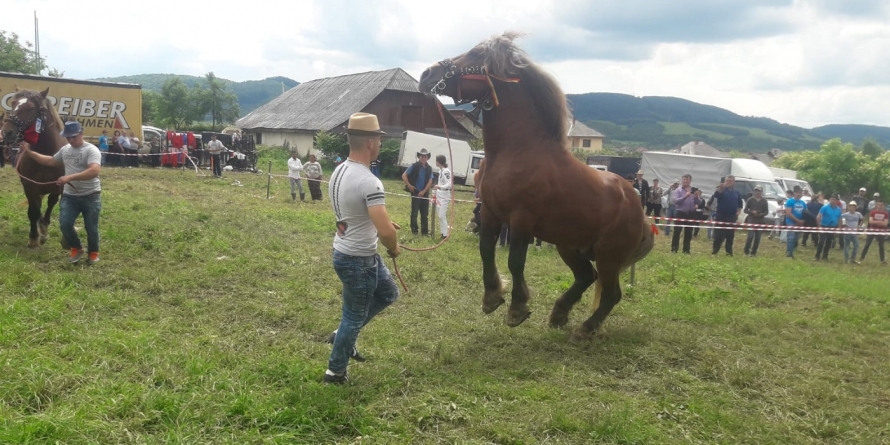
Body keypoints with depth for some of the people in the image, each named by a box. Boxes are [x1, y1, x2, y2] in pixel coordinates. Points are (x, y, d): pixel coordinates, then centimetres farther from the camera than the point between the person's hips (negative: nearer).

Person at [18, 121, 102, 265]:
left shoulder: (91, 150, -16)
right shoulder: (65, 149, 9)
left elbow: (94, 171, -32)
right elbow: (50, 161, 26)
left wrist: (70, 177, -36)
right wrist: (29, 152, 21)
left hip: (90, 196, -6)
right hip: (69, 196, 6)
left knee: (91, 228, 5)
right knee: (65, 224, -4)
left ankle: (93, 253, 26)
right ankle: (77, 248, 20)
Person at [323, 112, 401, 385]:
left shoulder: (338, 172, 3)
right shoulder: (369, 182, -27)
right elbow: (385, 232, -30)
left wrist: (381, 220, 14)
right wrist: (394, 248, -8)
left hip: (345, 252, 9)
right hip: (359, 260, -9)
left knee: (388, 293, 25)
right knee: (354, 317, 8)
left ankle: (344, 335, 30)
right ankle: (335, 373, 25)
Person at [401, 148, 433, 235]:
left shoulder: (429, 168, 4)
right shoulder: (414, 166, -7)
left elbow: (430, 181, 2)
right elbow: (404, 176, -6)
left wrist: (423, 191, -8)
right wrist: (409, 186, -10)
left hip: (424, 193, 4)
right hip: (415, 192, -4)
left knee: (425, 213, 8)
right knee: (414, 212, 2)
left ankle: (425, 231, 16)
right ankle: (414, 230, 12)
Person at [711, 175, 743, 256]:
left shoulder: (737, 193, 12)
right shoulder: (722, 190, -1)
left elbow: (740, 204, 21)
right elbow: (716, 195, -25)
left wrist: (738, 212, 5)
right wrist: (720, 189, -43)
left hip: (732, 217, 4)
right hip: (721, 216, -4)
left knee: (730, 236, 7)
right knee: (718, 235, -5)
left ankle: (729, 252, 15)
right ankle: (714, 251, -2)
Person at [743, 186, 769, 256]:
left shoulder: (764, 201, 8)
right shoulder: (750, 200, 2)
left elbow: (766, 211, 7)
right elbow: (745, 210, 2)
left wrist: (761, 214, -14)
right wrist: (752, 212, -16)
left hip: (760, 221, 3)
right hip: (751, 220, -2)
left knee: (758, 238, 3)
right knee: (750, 236, -13)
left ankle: (753, 252, 12)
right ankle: (746, 252, -2)